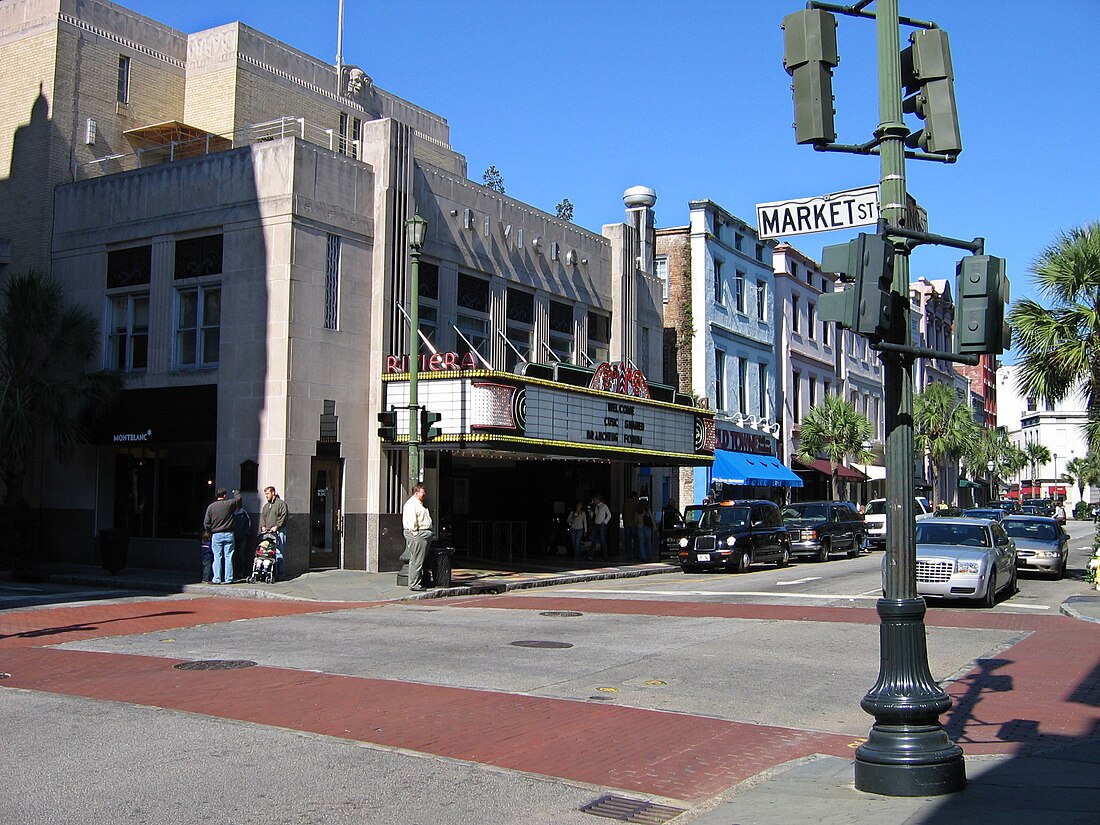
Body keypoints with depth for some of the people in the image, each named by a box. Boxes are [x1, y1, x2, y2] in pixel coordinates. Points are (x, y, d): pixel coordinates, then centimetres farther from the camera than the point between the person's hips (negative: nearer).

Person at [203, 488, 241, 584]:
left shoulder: (211, 507, -3)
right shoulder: (230, 504, -4)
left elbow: (206, 523, -3)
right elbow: (238, 499, 17)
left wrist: (209, 532, 14)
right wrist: (235, 492, 37)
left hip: (216, 535, 0)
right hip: (228, 534, 0)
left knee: (217, 558, 2)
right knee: (228, 557, 4)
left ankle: (216, 579, 2)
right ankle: (228, 579, 5)